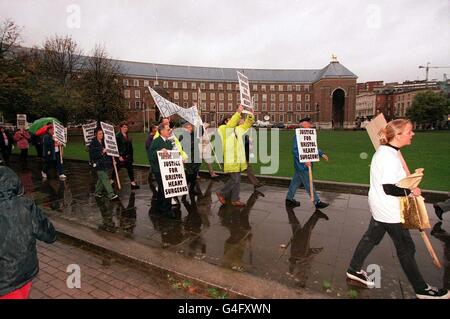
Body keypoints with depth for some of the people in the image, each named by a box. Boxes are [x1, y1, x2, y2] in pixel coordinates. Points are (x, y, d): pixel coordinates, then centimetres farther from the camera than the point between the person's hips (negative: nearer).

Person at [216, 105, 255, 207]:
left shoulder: (238, 129, 19)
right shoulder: (223, 128, -5)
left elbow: (247, 124, 16)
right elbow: (231, 125, -23)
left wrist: (250, 115, -1)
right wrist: (238, 112, -26)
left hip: (238, 159, 8)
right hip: (230, 159, -8)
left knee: (236, 180, 11)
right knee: (235, 180, -7)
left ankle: (235, 199, 19)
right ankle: (221, 193, 11)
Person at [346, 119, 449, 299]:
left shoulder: (384, 151, 5)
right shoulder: (390, 157, -26)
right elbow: (389, 189, -27)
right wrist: (411, 191, -14)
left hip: (380, 208, 10)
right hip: (388, 211, -9)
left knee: (371, 238, 19)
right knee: (406, 248, 8)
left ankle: (354, 270, 32)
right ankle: (421, 289, 27)